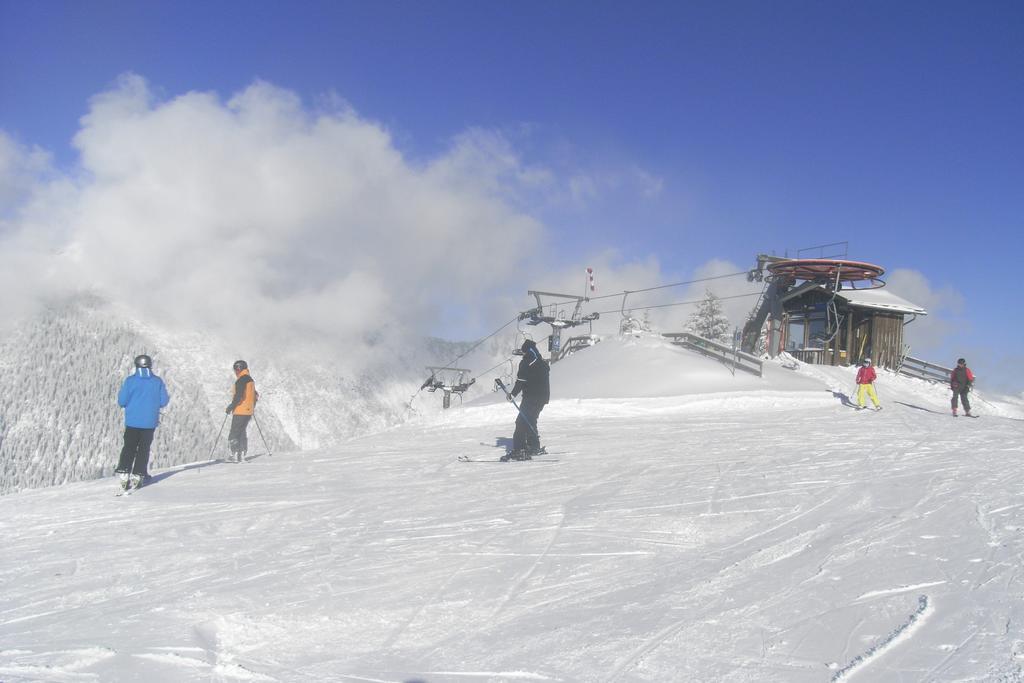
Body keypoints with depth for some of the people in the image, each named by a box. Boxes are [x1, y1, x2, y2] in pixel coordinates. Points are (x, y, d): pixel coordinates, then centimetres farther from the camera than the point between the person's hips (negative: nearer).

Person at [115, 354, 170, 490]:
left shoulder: (130, 380, -7)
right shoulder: (158, 381, -4)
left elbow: (122, 401, -8)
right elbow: (164, 401, -2)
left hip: (132, 421, 0)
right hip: (149, 422, 0)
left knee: (129, 447, 12)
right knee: (144, 448, 10)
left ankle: (124, 473, 4)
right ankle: (137, 475, 5)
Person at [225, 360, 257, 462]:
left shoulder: (241, 380, -14)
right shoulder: (251, 380, 13)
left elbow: (238, 396, -21)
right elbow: (255, 396, 19)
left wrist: (230, 407, -12)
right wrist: (252, 407, 30)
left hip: (240, 412, -9)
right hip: (249, 412, 9)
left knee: (233, 435, -3)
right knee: (242, 432, 15)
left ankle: (235, 456, -8)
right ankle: (241, 455, 13)